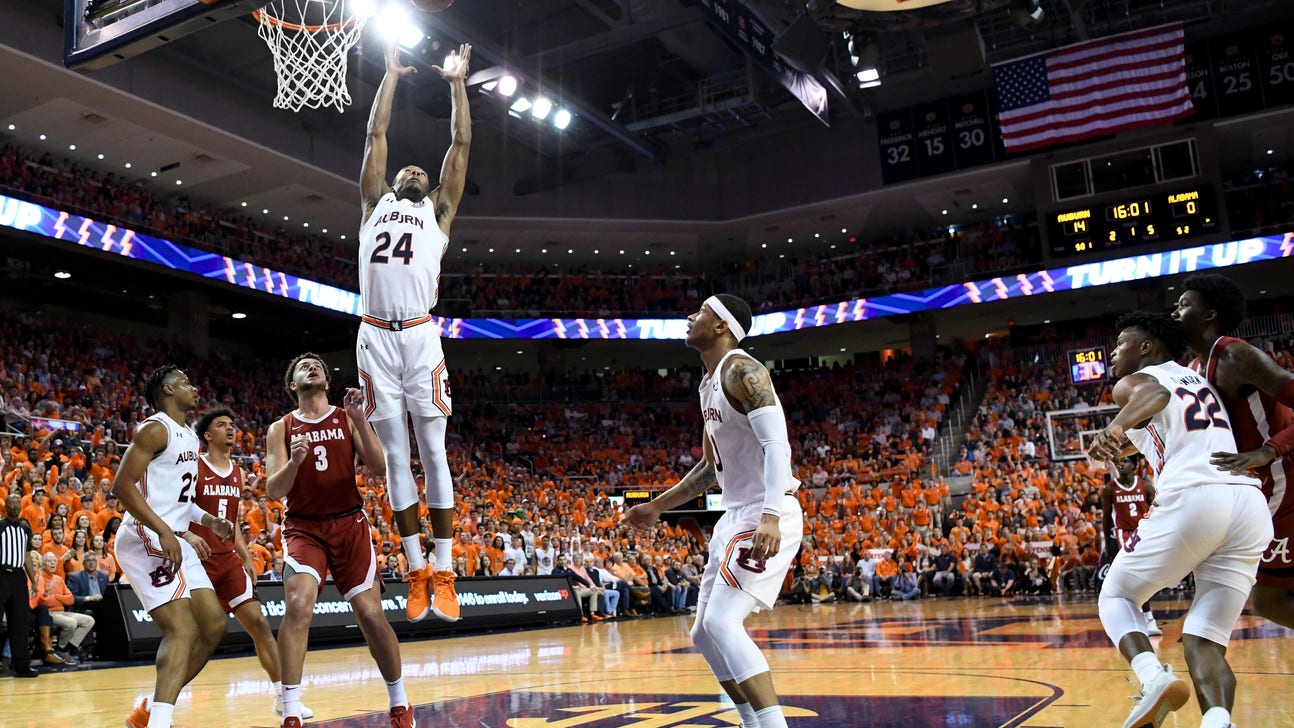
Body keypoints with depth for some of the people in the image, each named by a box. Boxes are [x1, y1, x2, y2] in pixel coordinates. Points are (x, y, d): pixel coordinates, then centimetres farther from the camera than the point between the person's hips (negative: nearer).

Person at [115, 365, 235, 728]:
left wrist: (210, 521, 13)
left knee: (214, 625, 7)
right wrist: (163, 531, -26)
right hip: (146, 539, -10)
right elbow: (122, 484, -19)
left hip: (173, 541, 10)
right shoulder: (156, 429, -10)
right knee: (182, 630, -20)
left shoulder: (189, 436, 19)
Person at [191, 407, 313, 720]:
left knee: (259, 623, 0)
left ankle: (283, 697, 5)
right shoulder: (193, 467, -7)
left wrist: (246, 558, 15)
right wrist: (187, 535, -31)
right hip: (197, 560, -5)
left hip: (228, 560, 6)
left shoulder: (239, 474, 12)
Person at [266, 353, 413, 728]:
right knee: (298, 605, -24)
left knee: (371, 614, -3)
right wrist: (294, 462, -25)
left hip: (349, 525, 1)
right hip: (303, 527, 0)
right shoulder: (280, 429, 4)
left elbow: (380, 469, -8)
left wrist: (360, 420, -19)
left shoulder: (348, 419, 4)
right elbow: (273, 491, -5)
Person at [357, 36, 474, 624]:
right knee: (395, 457, 2)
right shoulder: (376, 204, 24)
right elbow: (377, 134, 24)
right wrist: (392, 75, 30)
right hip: (375, 337, 2)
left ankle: (444, 574, -2)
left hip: (421, 337, -2)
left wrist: (457, 83, 25)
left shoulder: (439, 211, 20)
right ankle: (416, 571, 7)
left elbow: (461, 143, 19)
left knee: (433, 453, -3)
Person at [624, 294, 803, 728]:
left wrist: (770, 517, -36)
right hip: (736, 516, 10)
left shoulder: (742, 371, -13)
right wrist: (656, 507, 27)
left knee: (721, 622, -21)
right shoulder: (709, 385, 17)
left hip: (767, 517, -10)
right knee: (705, 634, 11)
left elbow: (777, 445, -25)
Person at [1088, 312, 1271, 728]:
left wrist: (1117, 426, -32)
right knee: (1204, 641, 10)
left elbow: (1155, 394, -16)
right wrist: (1128, 444, 57)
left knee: (1116, 596, 15)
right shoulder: (1201, 382, 32)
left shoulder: (1132, 382, 9)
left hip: (1192, 498, -6)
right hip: (1252, 506, 6)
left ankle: (1154, 677, -12)